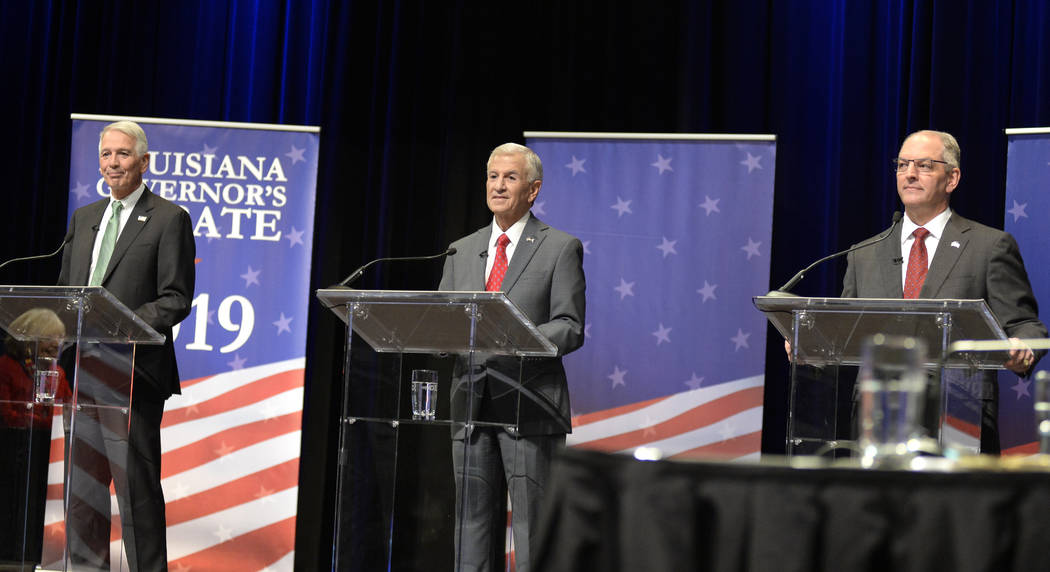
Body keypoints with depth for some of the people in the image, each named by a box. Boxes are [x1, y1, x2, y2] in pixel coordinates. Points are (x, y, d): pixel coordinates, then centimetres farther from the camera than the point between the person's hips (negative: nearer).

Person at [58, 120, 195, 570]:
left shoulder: (169, 219, -2)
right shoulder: (84, 218, 19)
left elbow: (176, 300, -8)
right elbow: (65, 290, 21)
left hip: (134, 370, -6)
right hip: (82, 370, 6)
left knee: (137, 484, -5)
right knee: (82, 486, 10)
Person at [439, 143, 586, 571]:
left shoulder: (560, 248, 3)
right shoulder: (461, 251, 17)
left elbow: (570, 328, -5)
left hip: (528, 407, -5)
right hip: (471, 405, 5)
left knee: (533, 532, -5)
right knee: (472, 529, 7)